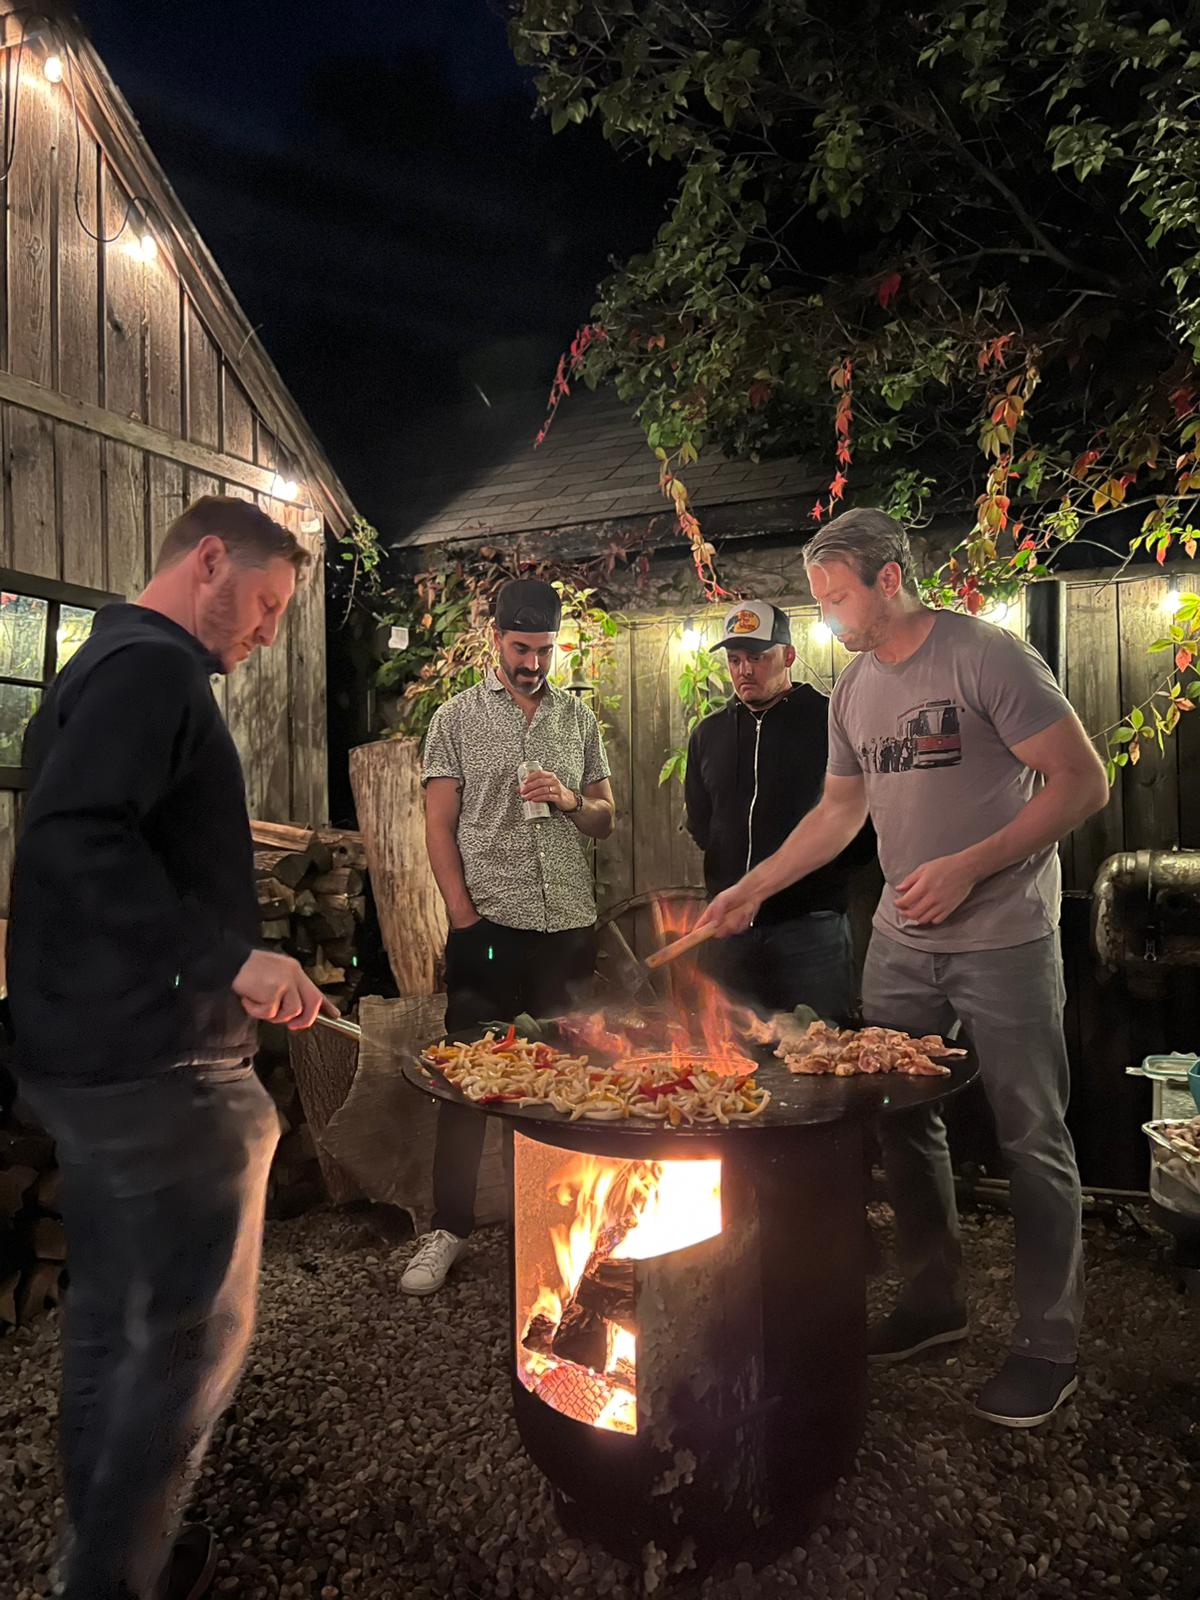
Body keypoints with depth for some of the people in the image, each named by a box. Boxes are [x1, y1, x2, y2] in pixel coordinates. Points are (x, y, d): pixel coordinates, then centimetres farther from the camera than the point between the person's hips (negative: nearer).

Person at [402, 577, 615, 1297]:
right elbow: (439, 825, 0)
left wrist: (571, 801, -9)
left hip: (571, 925, 3)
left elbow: (607, 820, 14)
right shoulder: (458, 717, 3)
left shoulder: (579, 717, 11)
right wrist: (464, 916, -9)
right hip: (489, 924, -2)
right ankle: (449, 1229, 18)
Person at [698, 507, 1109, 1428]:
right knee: (902, 1120, 12)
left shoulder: (986, 657, -12)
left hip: (1003, 939, -6)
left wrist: (968, 868, -22)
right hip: (901, 941, 7)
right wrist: (751, 890, 10)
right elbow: (840, 811, 16)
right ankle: (934, 1304, 31)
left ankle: (1049, 1345, 21)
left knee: (1032, 1138, 3)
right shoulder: (853, 691, 9)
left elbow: (1084, 783, -14)